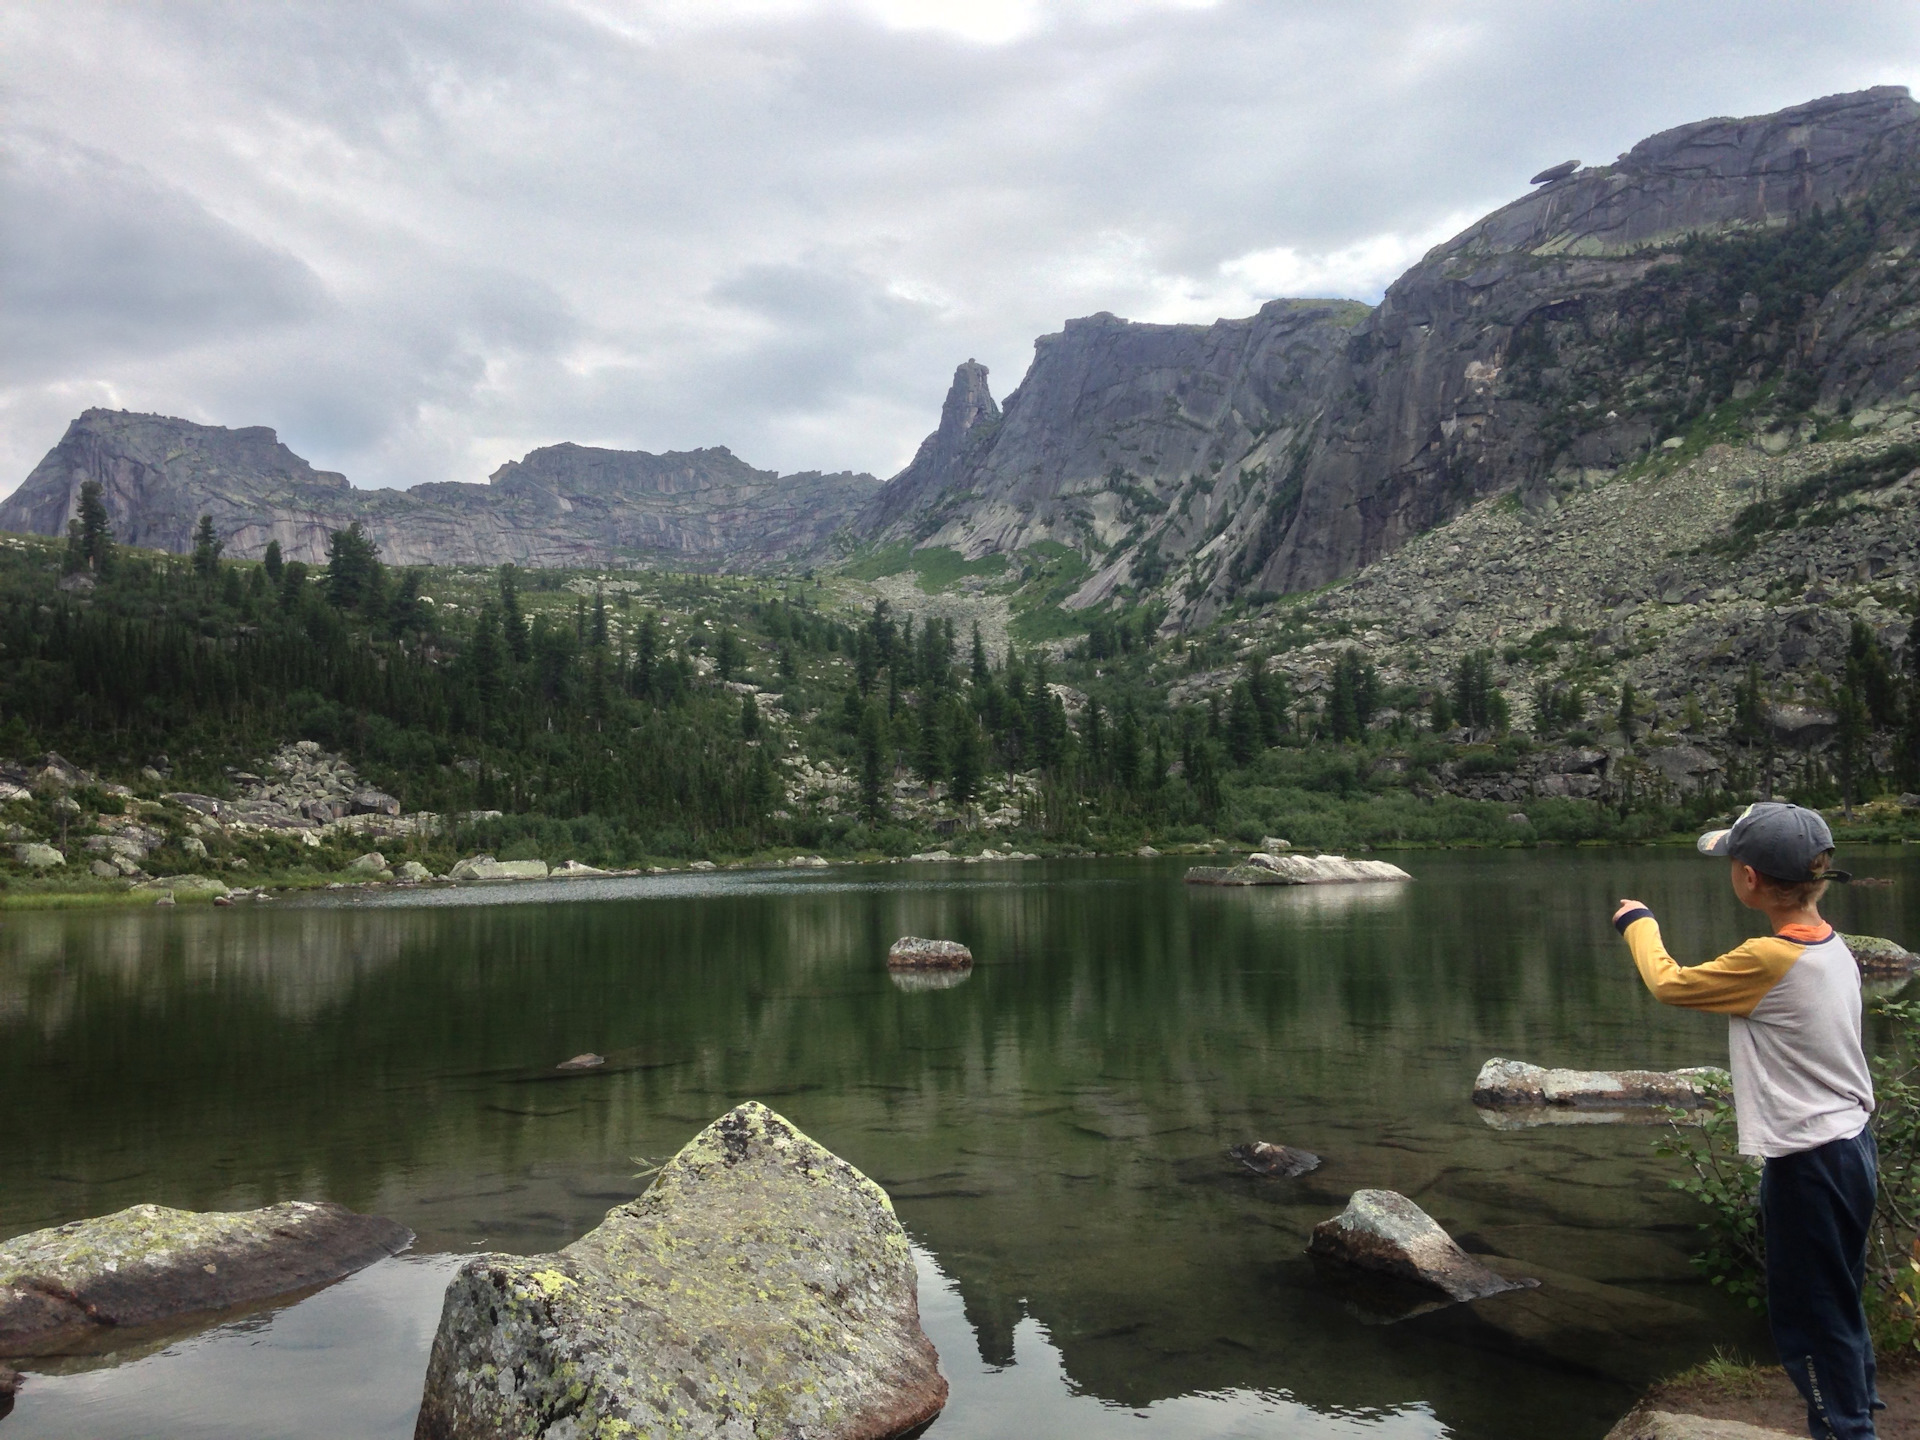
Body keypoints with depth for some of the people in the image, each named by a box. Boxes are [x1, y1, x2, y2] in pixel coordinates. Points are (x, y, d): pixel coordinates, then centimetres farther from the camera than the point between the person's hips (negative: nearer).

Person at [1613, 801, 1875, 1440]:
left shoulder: (1767, 959, -24)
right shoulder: (1834, 947, 1)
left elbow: (1667, 983, -9)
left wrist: (1638, 923, 5)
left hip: (1809, 1163, -9)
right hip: (1851, 1146, 9)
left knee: (1808, 1317, 5)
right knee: (1834, 1303, 23)